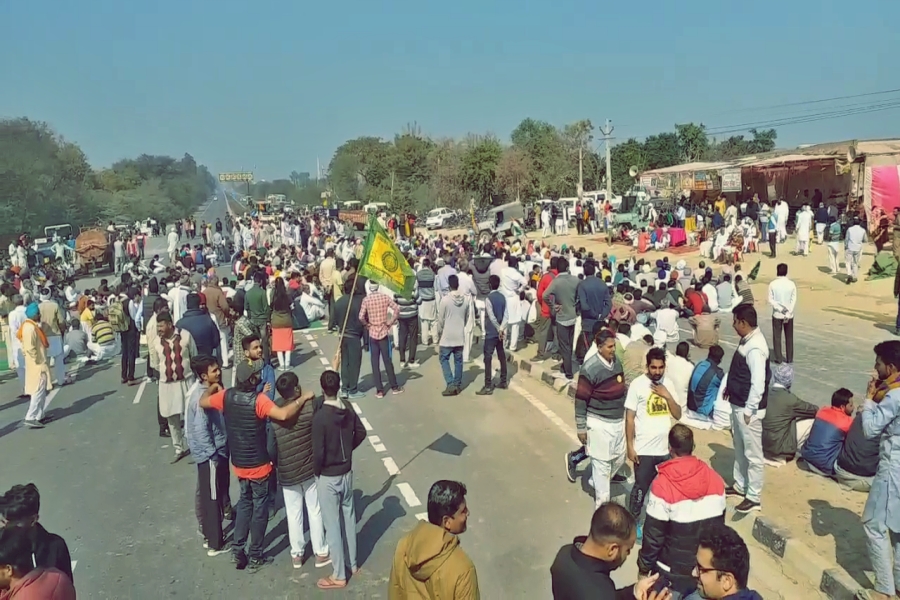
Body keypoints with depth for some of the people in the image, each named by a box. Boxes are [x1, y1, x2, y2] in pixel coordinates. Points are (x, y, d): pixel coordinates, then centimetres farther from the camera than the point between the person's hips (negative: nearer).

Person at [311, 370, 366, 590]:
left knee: (332, 525, 5)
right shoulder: (348, 408, -5)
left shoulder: (320, 416, -24)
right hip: (346, 472, 6)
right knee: (349, 517, 20)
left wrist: (316, 471, -5)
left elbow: (318, 451, -22)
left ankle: (339, 576, 16)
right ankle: (353, 564, 34)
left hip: (327, 476, -6)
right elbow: (361, 432, 8)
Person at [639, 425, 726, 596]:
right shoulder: (716, 480, -9)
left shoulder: (662, 485, -23)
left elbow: (653, 535, -16)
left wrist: (644, 565, 0)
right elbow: (719, 526, 3)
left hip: (673, 572, -4)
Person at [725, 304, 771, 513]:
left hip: (748, 409, -10)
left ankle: (754, 497, 14)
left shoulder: (755, 348, -25)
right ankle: (740, 485, 37)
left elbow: (758, 383, -26)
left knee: (753, 453, 3)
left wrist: (748, 410, -22)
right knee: (739, 448, 22)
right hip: (738, 404, 10)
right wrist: (729, 386, 16)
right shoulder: (747, 340, 6)